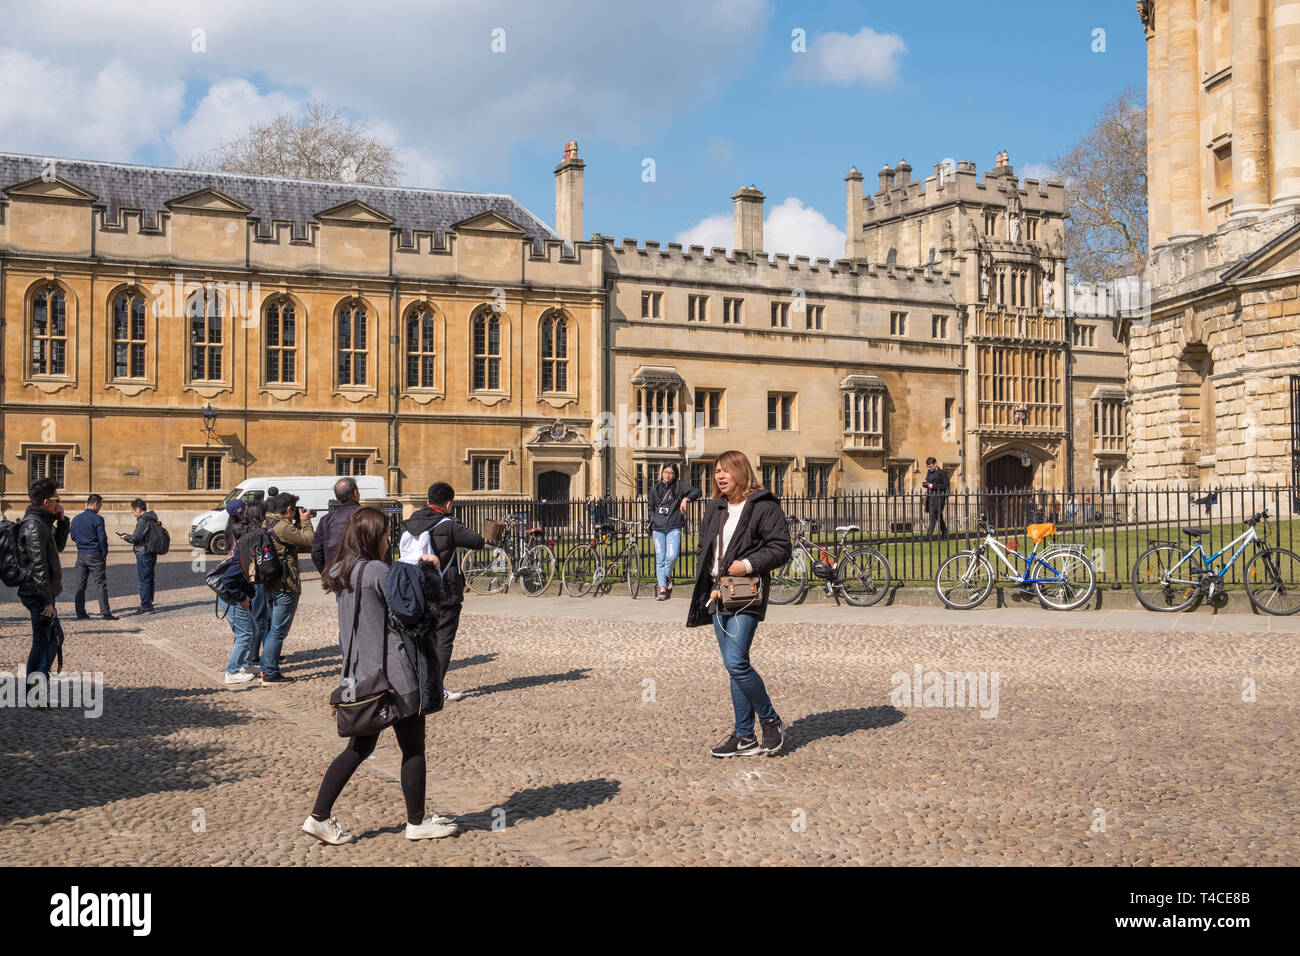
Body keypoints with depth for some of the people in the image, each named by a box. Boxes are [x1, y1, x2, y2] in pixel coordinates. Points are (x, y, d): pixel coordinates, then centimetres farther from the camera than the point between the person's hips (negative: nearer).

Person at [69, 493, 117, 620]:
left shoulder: (76, 519, 7)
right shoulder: (97, 519, -12)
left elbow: (73, 536, 14)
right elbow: (102, 538, -13)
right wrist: (105, 554, -1)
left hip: (81, 555, 6)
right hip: (95, 555, -6)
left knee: (80, 585, 9)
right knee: (101, 584, -2)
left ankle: (80, 613, 9)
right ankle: (105, 612, -3)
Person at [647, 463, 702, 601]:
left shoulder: (679, 486, 7)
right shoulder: (655, 489, 15)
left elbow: (697, 492, 4)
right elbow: (650, 507, 26)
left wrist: (686, 498, -10)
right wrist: (653, 519, 10)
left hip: (674, 528, -2)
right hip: (658, 528, 2)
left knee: (672, 556, -15)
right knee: (660, 558, -3)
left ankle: (667, 576, 15)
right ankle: (662, 588, -2)